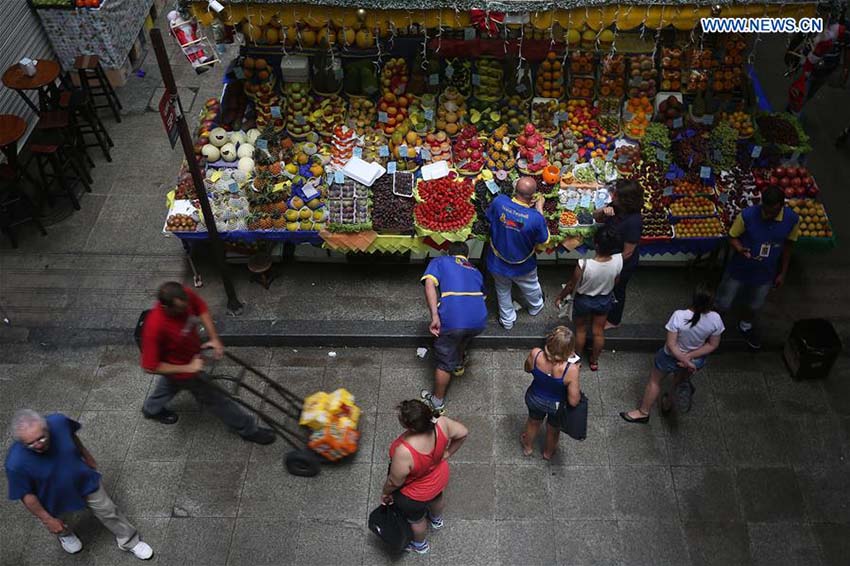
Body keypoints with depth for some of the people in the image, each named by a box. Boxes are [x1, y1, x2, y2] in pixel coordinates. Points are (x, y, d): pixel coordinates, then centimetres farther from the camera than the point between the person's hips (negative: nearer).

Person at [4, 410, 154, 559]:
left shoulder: (58, 422, -33)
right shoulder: (16, 463, -39)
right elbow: (27, 495, -22)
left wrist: (86, 455, 9)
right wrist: (47, 519, -11)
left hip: (84, 480, 1)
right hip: (54, 496, -1)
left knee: (108, 511, 16)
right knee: (56, 526, 30)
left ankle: (129, 541, 43)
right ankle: (64, 534, 67)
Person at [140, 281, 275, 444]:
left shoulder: (185, 297, -29)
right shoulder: (155, 327, -44)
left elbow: (201, 308, -6)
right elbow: (150, 366, -33)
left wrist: (214, 338, -12)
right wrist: (188, 368, -30)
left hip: (193, 352, 7)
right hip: (181, 367, -7)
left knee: (171, 382, 36)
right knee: (213, 397, 13)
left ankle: (152, 409, 67)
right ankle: (248, 429, 33)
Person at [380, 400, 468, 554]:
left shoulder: (404, 452, -46)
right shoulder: (441, 423, -33)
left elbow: (394, 482, -27)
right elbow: (463, 433, -12)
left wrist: (385, 493, -5)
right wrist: (447, 453, 3)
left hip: (415, 493, -4)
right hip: (439, 478, 5)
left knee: (415, 519, 30)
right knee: (436, 497, 39)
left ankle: (420, 545, 61)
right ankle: (437, 520, 72)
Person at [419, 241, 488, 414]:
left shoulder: (439, 262, 16)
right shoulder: (475, 271, 28)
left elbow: (430, 283, -3)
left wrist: (434, 316, -10)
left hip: (452, 320, -3)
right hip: (479, 321, 4)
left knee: (445, 363, 14)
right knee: (463, 338, 37)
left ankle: (437, 401, 28)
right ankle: (459, 364, 56)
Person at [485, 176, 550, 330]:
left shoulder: (499, 201, -30)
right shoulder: (535, 218, -35)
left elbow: (489, 217, -5)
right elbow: (544, 241, -15)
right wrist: (540, 209, -12)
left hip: (498, 263, 1)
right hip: (523, 266, -1)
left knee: (503, 291, 30)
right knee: (531, 288, 33)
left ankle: (507, 321, 50)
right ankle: (535, 307, 62)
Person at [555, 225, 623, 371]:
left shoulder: (584, 265, -38)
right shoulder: (618, 261, -28)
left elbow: (571, 285, -20)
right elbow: (615, 282, -7)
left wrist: (560, 297, 0)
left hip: (584, 300, -3)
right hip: (605, 300, 3)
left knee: (581, 330, 25)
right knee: (598, 332, 25)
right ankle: (594, 360, 48)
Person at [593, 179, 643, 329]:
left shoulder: (633, 222, -38)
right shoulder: (616, 207, -16)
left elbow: (627, 252, -28)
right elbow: (597, 218, 0)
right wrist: (604, 211, -23)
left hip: (623, 264, -7)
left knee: (616, 291, 19)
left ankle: (613, 320, 45)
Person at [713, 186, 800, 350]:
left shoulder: (792, 219, -19)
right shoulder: (748, 215, -27)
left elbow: (788, 246, -2)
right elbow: (732, 237, -12)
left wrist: (782, 273, 6)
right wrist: (740, 249, -34)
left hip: (765, 274, 3)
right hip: (739, 270, -3)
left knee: (755, 305, 26)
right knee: (723, 304, 12)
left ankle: (745, 326, 57)